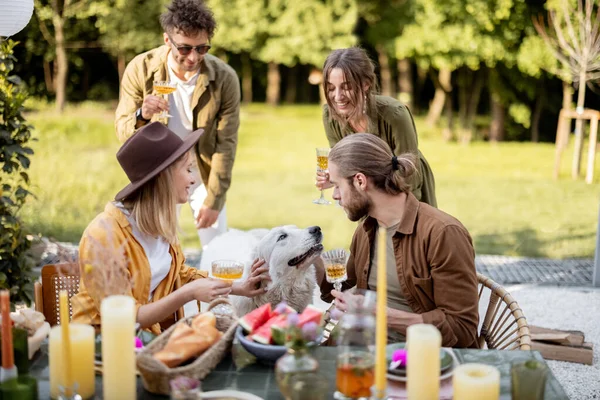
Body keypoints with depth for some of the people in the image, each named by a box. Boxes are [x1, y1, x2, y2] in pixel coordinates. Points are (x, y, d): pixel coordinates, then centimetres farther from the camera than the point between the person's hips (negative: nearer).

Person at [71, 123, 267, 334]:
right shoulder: (104, 236, -22)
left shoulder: (161, 223, 0)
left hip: (146, 333, 7)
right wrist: (189, 293, -26)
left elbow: (182, 274, 16)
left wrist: (237, 288, 4)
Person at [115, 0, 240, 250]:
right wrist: (141, 116, -39)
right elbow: (122, 133, -15)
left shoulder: (225, 79, -21)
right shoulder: (140, 69, -19)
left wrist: (214, 200, -12)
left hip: (205, 175, 0)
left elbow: (226, 143, -14)